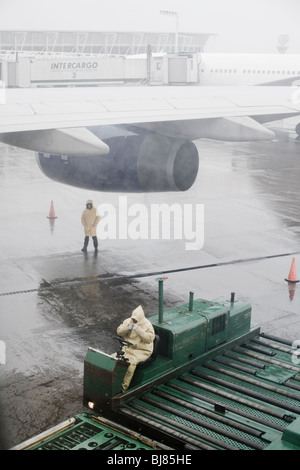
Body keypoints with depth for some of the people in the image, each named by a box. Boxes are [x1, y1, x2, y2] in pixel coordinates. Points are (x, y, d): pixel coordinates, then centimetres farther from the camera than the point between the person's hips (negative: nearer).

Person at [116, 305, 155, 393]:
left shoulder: (147, 325, -11)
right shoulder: (128, 321, 4)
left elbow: (149, 338, -22)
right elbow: (119, 331, 2)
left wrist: (138, 330, -27)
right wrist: (128, 328, -17)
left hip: (141, 351, -6)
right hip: (128, 347, 6)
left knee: (131, 362, -31)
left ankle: (123, 388, -25)